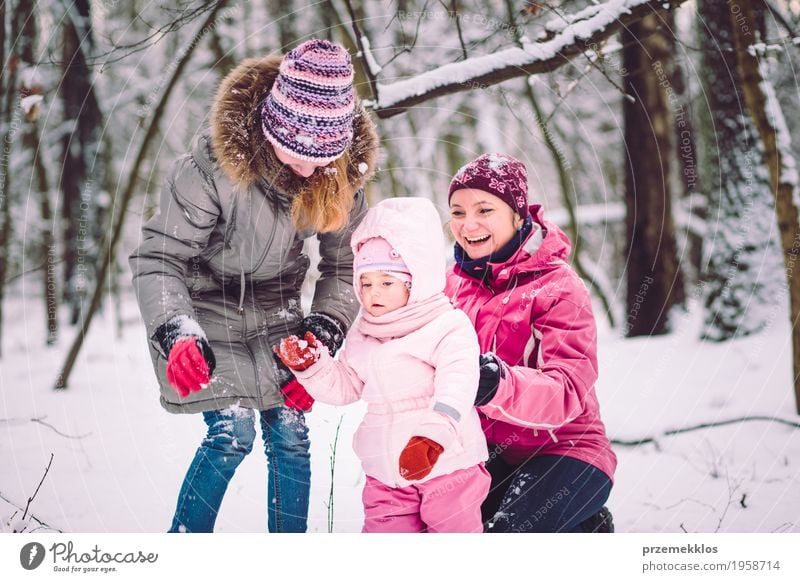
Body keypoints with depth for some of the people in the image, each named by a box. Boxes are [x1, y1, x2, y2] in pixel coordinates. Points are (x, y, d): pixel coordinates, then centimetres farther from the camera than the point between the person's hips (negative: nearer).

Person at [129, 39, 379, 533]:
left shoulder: (344, 173, -15)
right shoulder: (215, 166, -30)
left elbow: (346, 266, -2)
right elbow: (157, 259, -26)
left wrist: (322, 339, -15)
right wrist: (178, 334, -42)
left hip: (276, 314, 4)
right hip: (207, 308, -4)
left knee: (290, 433, 0)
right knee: (232, 432, -14)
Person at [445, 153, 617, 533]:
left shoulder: (558, 286, -12)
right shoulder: (454, 283, 7)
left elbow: (568, 393, -25)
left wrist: (498, 384, -44)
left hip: (563, 451, -6)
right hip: (488, 451, 6)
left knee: (505, 533, -29)